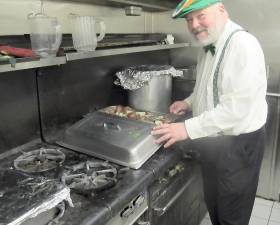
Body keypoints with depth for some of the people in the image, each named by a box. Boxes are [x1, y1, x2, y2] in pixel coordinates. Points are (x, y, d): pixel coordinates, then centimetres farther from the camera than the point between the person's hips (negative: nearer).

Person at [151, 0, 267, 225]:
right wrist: (189, 102, 5)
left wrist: (188, 129, -27)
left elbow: (237, 106, -29)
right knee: (213, 206, 24)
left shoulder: (242, 45, -22)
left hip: (237, 146, -8)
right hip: (213, 142, 8)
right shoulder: (208, 46, 7)